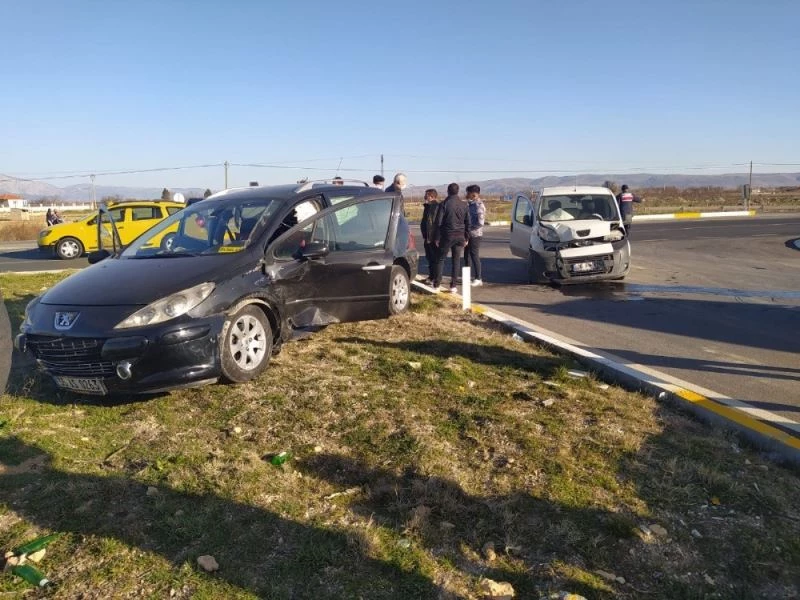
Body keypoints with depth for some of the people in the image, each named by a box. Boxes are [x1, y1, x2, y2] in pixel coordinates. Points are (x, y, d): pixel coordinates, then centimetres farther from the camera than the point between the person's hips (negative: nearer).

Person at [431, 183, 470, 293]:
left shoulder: (444, 204, -7)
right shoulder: (464, 205, 6)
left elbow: (438, 222, -9)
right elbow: (468, 223, 10)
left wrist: (436, 237, -2)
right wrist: (466, 238, 16)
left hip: (447, 235, -3)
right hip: (460, 236, 3)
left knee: (440, 259, 6)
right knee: (456, 260, 8)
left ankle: (436, 284, 6)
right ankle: (453, 285, 6)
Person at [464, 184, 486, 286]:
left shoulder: (479, 205, -15)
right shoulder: (470, 204, 13)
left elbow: (480, 222, -21)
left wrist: (469, 228, -13)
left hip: (475, 235, -9)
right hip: (469, 235, 9)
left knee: (474, 256, -4)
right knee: (467, 255, 13)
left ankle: (478, 279, 4)